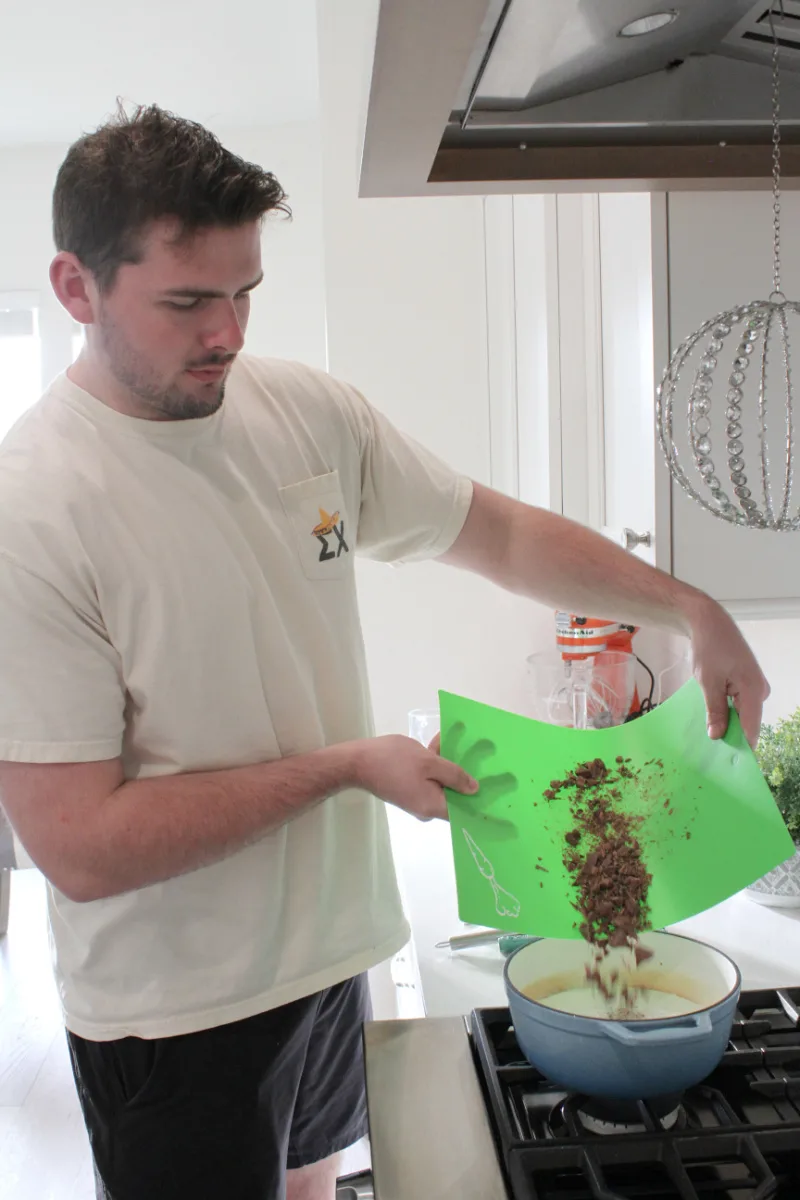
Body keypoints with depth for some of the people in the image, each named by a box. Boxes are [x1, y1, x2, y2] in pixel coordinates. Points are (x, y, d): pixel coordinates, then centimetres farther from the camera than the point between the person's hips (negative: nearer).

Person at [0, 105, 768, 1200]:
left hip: (331, 943, 6)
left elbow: (501, 533, 6)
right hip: (177, 1015, -5)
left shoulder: (309, 411, -5)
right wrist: (347, 765, -21)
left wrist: (691, 610, -2)